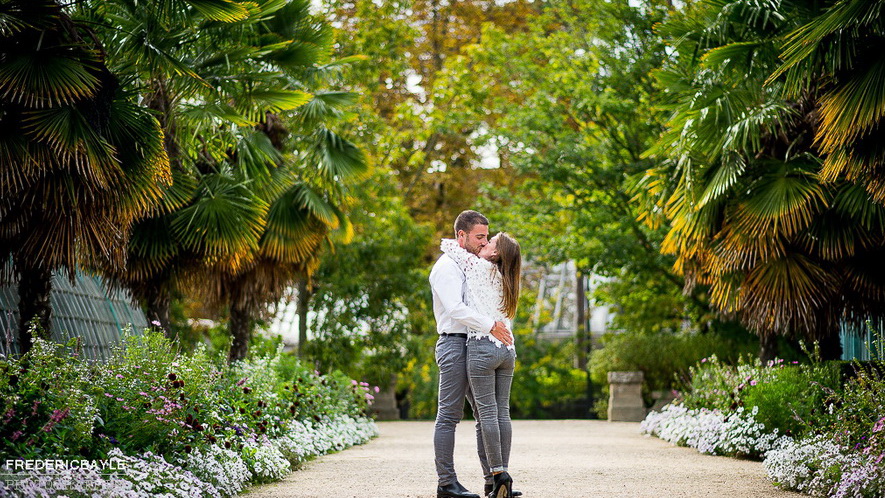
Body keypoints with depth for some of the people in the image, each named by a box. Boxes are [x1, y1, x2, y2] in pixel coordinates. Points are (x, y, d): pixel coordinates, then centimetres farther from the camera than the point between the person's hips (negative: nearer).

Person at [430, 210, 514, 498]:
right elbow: (455, 309, -21)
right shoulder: (447, 266, -8)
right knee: (449, 415, -8)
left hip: (474, 346, 10)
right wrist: (490, 326, -23)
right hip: (454, 344, -10)